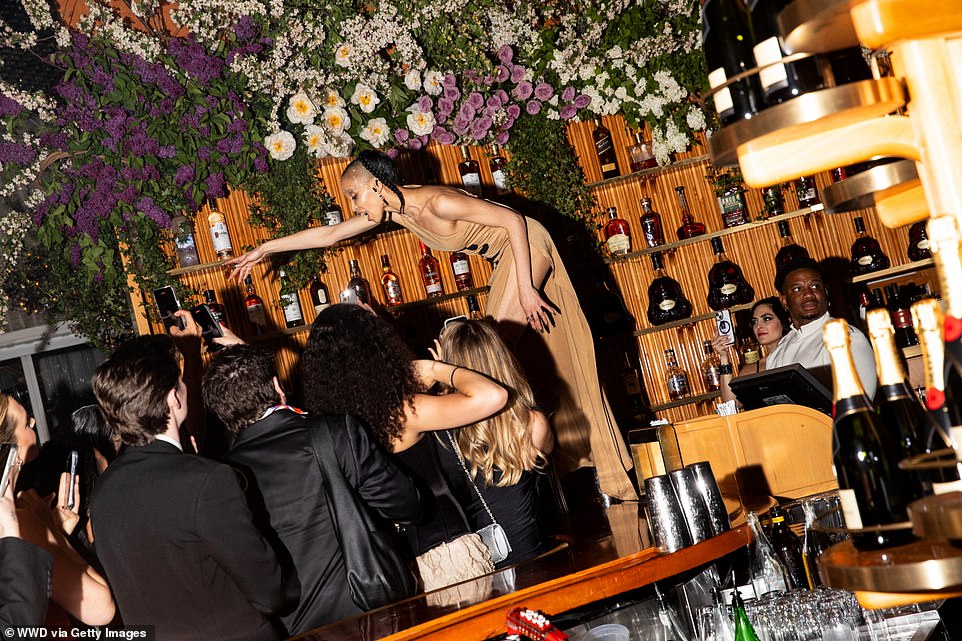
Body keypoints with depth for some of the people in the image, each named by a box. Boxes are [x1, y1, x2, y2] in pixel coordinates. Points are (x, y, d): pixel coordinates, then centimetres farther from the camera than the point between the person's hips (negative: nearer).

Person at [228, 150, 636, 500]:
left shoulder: (435, 203, -26)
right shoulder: (393, 210, -1)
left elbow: (513, 220, -25)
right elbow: (329, 235, 7)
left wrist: (525, 289, -25)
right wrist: (264, 249, 8)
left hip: (527, 246, -9)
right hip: (506, 258, 9)